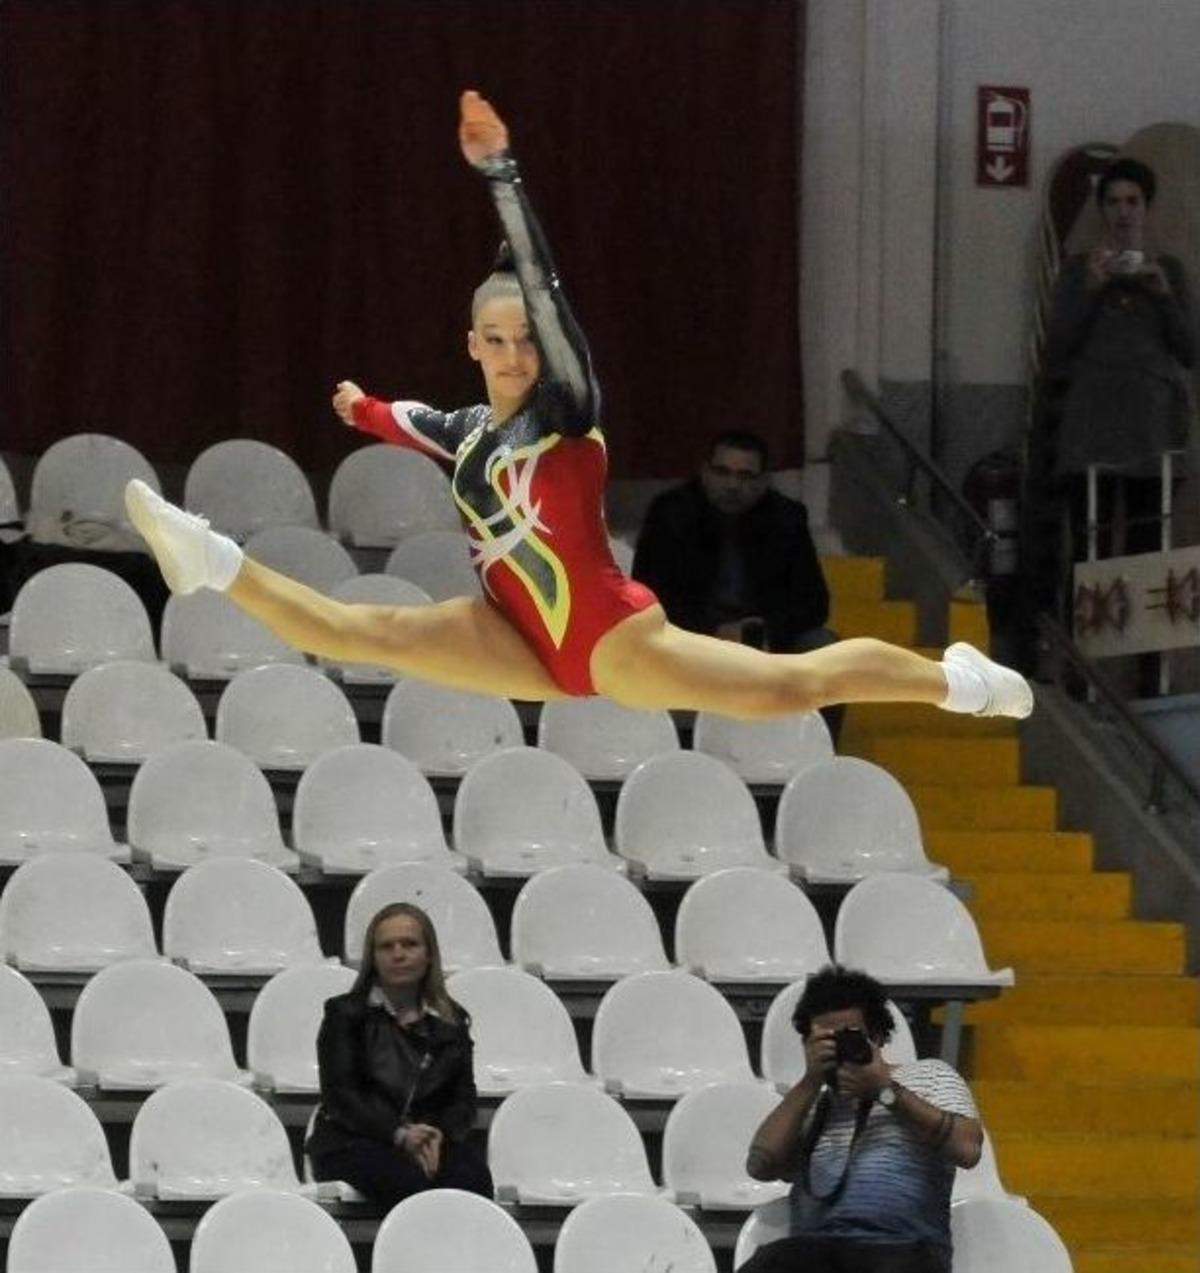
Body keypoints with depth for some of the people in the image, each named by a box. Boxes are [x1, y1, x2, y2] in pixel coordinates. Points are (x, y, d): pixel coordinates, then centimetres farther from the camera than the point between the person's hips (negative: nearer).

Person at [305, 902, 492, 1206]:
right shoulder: (345, 1013, 9)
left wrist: (440, 1134, -12)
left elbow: (464, 1098, 12)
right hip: (355, 1142, -3)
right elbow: (339, 1095, -2)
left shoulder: (452, 1020, 18)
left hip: (434, 1139, 3)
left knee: (474, 1178, -31)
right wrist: (399, 1134, -16)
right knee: (411, 1181, -36)